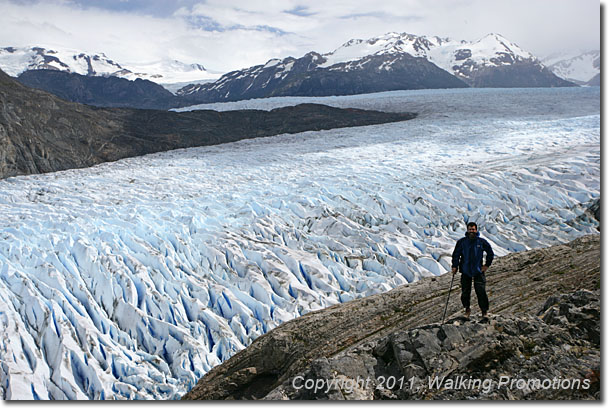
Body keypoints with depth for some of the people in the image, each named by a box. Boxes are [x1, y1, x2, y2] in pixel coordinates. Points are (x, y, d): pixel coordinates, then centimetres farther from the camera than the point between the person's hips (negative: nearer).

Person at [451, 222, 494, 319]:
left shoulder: (481, 242, -1)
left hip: (478, 271, -1)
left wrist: (487, 265, 8)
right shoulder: (462, 242, -1)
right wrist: (454, 266, -3)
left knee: (481, 291, -8)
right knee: (465, 291, 3)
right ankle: (467, 309, 22)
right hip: (465, 271, 1)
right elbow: (456, 254, 5)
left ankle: (484, 311, 6)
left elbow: (490, 253, 12)